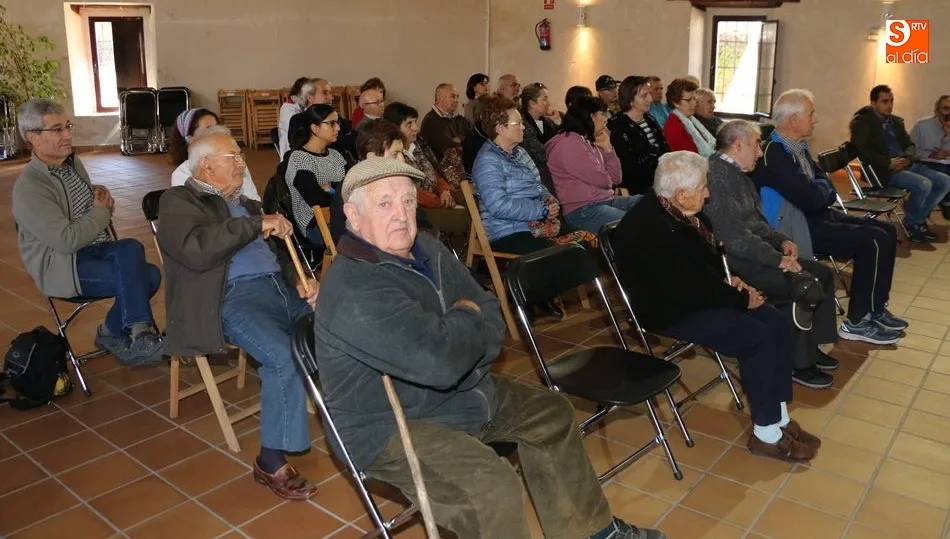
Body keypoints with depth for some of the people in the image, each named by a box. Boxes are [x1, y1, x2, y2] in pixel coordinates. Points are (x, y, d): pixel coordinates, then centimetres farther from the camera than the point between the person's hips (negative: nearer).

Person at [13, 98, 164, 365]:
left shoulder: (73, 162, 9)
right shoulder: (28, 188, -17)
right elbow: (67, 240, -25)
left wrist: (102, 196, 4)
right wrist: (102, 211, -11)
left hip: (96, 249, 7)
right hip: (62, 265, -7)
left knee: (149, 274, -20)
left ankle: (113, 333, -2)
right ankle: (139, 335, -13)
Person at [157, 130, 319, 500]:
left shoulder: (246, 203, 26)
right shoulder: (178, 202, 5)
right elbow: (195, 251, -16)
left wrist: (301, 281, 5)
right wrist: (257, 224, -13)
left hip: (280, 289, 7)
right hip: (232, 297, -7)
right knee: (286, 358, -31)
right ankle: (270, 462, -16)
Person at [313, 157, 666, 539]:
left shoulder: (427, 250, 2)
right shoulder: (354, 292, -28)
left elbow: (491, 315, 7)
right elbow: (441, 362, -36)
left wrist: (460, 336, -16)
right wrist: (467, 320, -14)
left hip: (463, 392, 10)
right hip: (391, 426, -9)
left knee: (552, 415, 15)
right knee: (492, 486, -30)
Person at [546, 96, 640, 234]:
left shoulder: (591, 143, 18)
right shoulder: (569, 144, -13)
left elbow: (616, 179, 15)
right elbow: (601, 180, -16)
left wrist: (607, 148, 6)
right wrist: (607, 180, 8)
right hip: (582, 211, -10)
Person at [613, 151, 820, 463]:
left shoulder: (683, 212, 2)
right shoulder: (651, 231, -29)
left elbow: (707, 254, 20)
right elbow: (689, 292, -28)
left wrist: (728, 279, 1)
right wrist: (742, 300, -15)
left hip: (697, 295, 10)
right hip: (672, 311, -10)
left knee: (778, 326, -2)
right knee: (758, 338, -20)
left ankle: (779, 417, 8)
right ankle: (766, 434, -5)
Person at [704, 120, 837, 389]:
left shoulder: (737, 173, 13)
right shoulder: (716, 175, -20)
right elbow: (734, 237, -24)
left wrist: (781, 241, 4)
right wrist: (778, 259, -17)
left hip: (755, 254, 11)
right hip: (735, 263, -11)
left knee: (822, 274, 7)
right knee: (801, 288, -22)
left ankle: (811, 347, 17)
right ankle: (798, 363, -3)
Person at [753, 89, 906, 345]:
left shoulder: (798, 147, 11)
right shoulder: (774, 153, -22)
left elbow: (825, 184, 13)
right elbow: (811, 199, -26)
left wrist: (819, 190, -10)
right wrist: (822, 189, -4)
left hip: (816, 216, 10)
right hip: (798, 228, -10)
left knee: (886, 230, 8)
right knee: (875, 241, -16)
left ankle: (875, 308, 17)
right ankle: (856, 321, -5)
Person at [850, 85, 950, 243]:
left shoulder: (896, 121, 19)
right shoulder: (863, 122, -5)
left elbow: (910, 145, 17)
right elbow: (860, 149, -18)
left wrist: (908, 158, -8)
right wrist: (888, 162, -22)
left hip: (907, 164, 8)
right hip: (884, 170, -8)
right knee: (923, 185, -27)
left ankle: (919, 219, 7)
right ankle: (911, 222, -2)